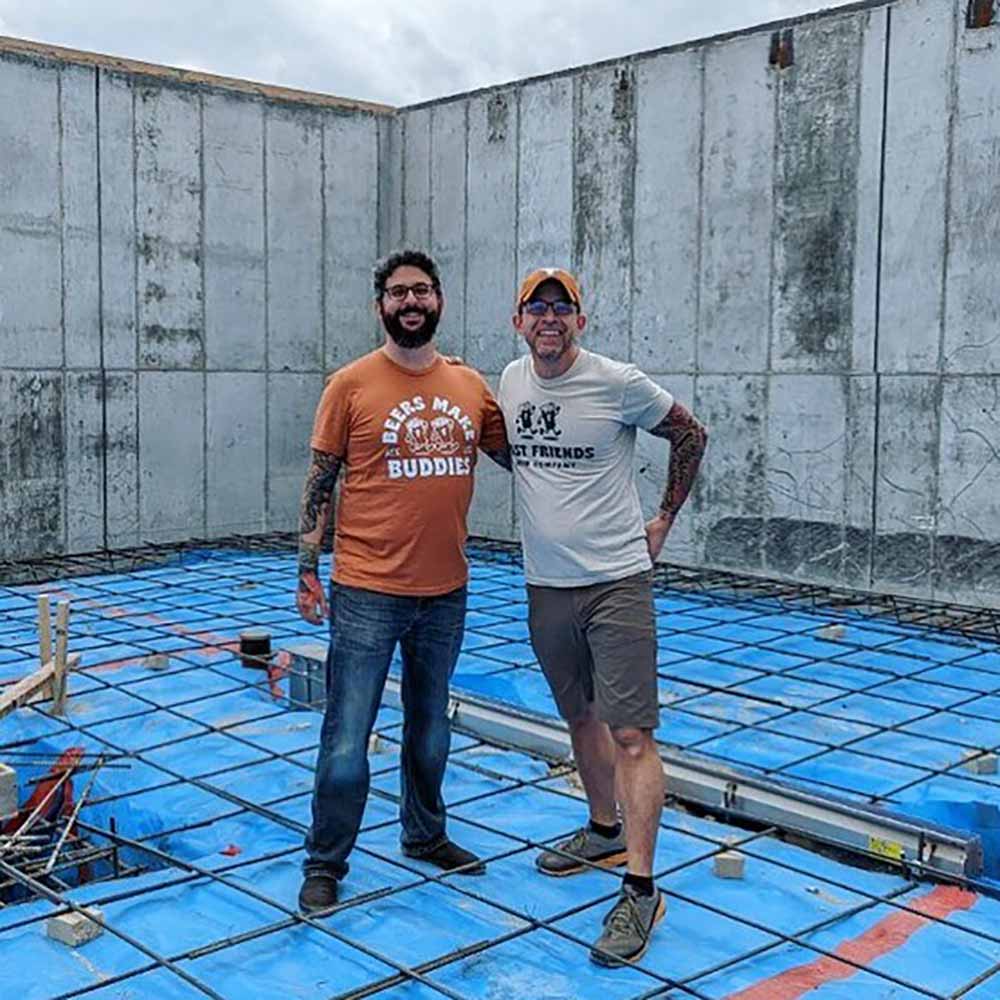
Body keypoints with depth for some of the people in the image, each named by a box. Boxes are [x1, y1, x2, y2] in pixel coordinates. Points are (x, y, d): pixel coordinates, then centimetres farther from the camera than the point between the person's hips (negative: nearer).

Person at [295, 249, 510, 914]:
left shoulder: (471, 386, 4)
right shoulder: (352, 385, -6)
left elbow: (517, 456, 15)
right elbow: (320, 481, -2)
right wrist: (307, 572, -5)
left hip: (446, 592, 4)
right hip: (366, 592, -4)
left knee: (431, 728, 21)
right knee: (347, 740, 1)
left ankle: (426, 835, 40)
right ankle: (325, 864, 18)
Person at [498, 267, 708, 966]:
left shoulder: (618, 383, -10)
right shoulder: (511, 381, 6)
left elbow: (690, 436, 3)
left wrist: (664, 520, 2)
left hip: (617, 581, -6)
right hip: (546, 585, 6)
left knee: (631, 735, -9)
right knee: (581, 718, 20)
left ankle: (641, 890, -3)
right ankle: (605, 833, 39)